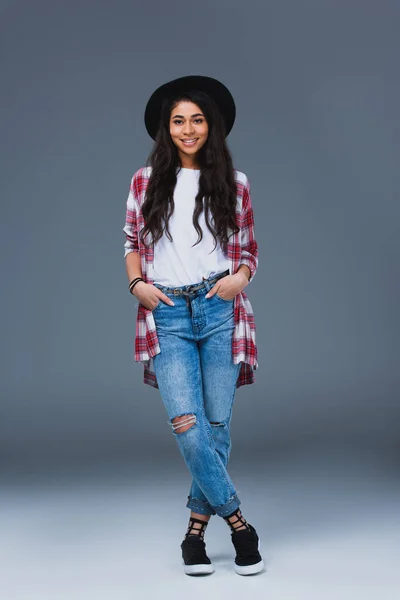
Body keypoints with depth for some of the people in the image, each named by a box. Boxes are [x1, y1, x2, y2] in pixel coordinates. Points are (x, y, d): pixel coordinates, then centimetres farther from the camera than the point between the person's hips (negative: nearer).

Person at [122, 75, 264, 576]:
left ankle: (196, 527, 19)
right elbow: (132, 242, 17)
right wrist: (136, 283, -1)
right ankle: (237, 521, 4)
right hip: (167, 315, 0)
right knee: (186, 422, -14)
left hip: (220, 311, 1)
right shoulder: (145, 181, 10)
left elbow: (248, 250, 14)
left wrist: (240, 277, -7)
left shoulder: (233, 184, 9)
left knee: (217, 423, 1)